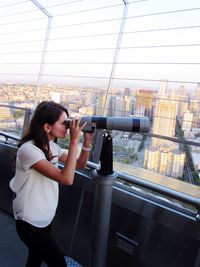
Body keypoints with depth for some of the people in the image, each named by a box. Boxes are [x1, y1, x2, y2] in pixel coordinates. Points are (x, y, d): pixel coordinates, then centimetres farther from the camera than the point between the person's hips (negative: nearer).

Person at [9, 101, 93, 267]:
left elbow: (80, 165, 5)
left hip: (46, 219, 8)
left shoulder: (52, 146, -1)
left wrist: (87, 141, -10)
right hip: (30, 223, -7)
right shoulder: (28, 149, -28)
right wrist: (74, 141, -33)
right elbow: (66, 179, -35)